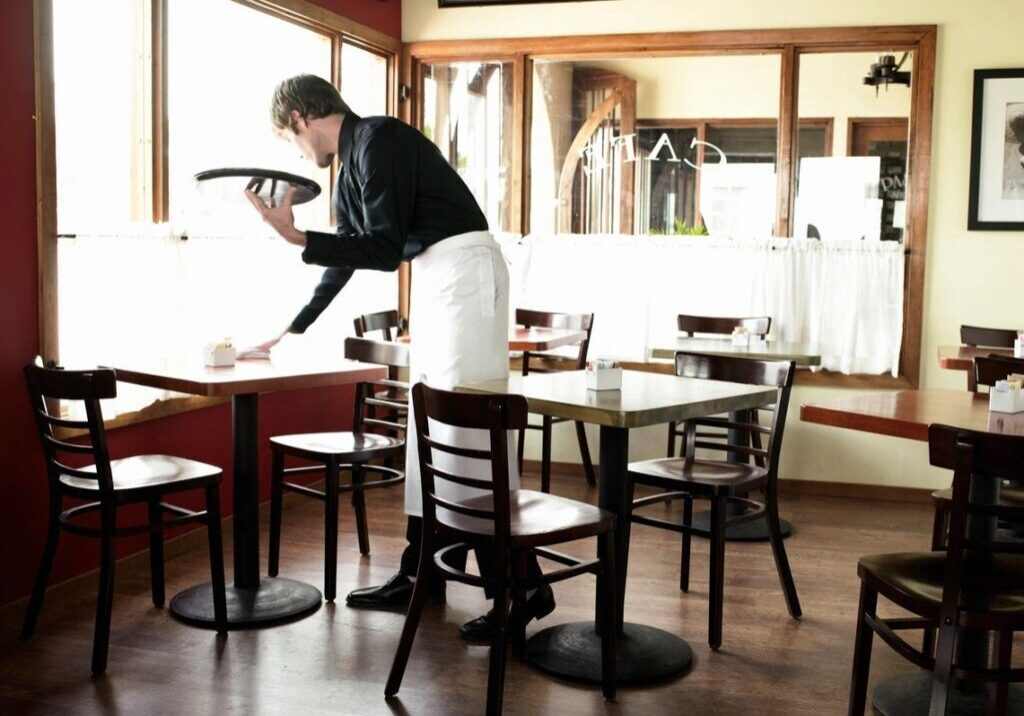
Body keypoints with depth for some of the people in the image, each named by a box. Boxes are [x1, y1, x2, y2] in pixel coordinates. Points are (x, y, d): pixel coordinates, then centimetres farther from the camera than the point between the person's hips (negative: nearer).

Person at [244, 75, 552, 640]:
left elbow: (385, 250, -18)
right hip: (432, 277, 10)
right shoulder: (352, 160, 17)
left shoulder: (379, 139, -12)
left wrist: (297, 238, -20)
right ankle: (421, 576, 19)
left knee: (472, 423, -12)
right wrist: (295, 328, 34)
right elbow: (347, 256, 27)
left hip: (464, 269, -10)